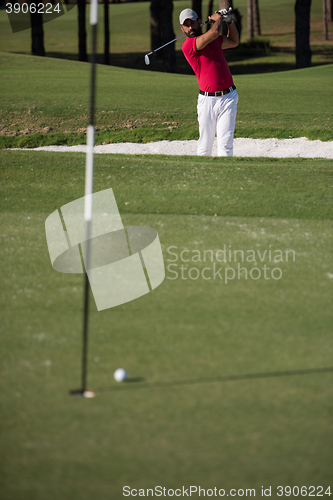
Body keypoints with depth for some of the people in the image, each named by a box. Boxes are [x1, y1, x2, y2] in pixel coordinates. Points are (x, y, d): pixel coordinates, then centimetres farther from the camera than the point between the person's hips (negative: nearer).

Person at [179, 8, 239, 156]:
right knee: (205, 144, 3)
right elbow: (215, 32, -20)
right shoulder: (188, 45, -9)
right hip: (207, 100, -3)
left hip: (228, 97, 3)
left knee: (225, 142, -8)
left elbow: (234, 42, 33)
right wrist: (218, 19, 1)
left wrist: (230, 21, 19)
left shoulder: (212, 39, 14)